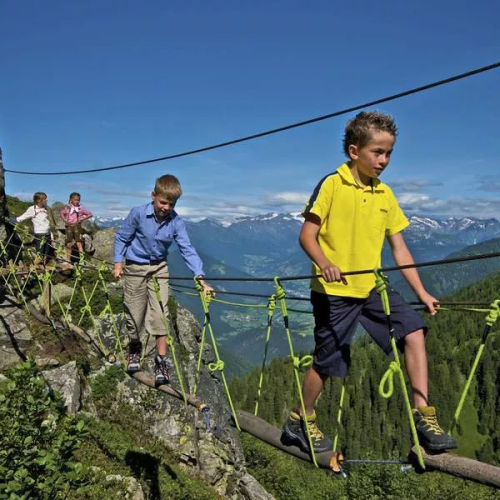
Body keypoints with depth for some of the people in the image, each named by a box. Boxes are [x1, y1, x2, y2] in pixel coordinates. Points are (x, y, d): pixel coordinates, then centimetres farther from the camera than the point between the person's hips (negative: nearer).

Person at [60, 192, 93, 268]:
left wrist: (81, 219, -10)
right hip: (69, 227, 3)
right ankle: (68, 261, 19)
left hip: (77, 227, -2)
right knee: (69, 244, 9)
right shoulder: (67, 208, 5)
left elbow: (90, 214, -2)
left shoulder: (80, 208, -2)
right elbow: (62, 213, 18)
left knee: (79, 243, -9)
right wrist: (65, 220, 2)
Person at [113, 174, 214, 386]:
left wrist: (200, 277, -28)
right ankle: (134, 348, 35)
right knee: (134, 313, 8)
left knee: (160, 313, -6)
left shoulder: (176, 222, -14)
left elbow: (187, 249, -19)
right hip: (135, 267, -1)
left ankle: (161, 360, 2)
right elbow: (121, 238, -4)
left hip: (159, 268, 1)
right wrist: (118, 262, -10)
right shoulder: (138, 213, -18)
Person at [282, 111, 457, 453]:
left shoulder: (385, 194, 7)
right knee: (328, 361, 4)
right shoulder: (332, 185, -9)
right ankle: (301, 420, 28)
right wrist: (324, 263, -29)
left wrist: (422, 292, 2)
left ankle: (424, 417, -2)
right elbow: (307, 235, -10)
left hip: (372, 287, 5)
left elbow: (399, 249, 8)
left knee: (414, 330, -10)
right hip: (334, 290, -5)